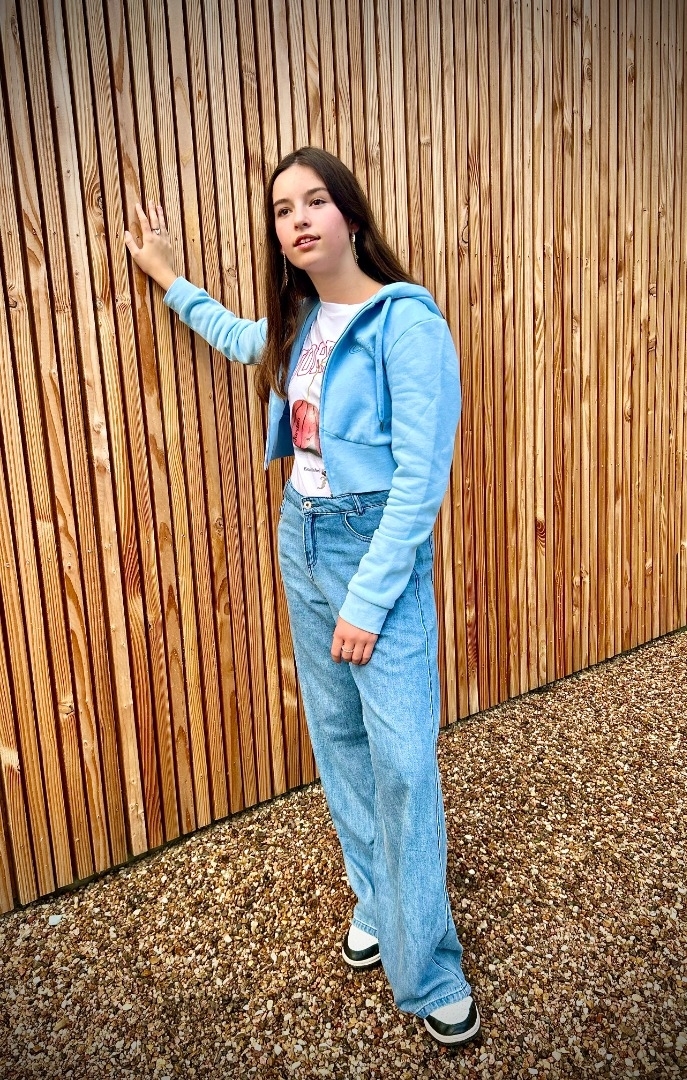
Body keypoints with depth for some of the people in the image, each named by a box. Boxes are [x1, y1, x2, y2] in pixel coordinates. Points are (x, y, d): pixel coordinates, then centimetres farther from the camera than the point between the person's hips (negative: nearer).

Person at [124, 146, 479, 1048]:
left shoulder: (406, 320, -15)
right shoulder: (299, 323, 8)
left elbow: (421, 478, -19)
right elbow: (240, 338, 33)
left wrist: (368, 599, -18)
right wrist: (170, 279, 37)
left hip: (380, 546, -7)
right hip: (302, 538, 7)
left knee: (401, 759, -4)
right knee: (337, 735, 15)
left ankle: (428, 973, 14)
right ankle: (374, 897, 35)